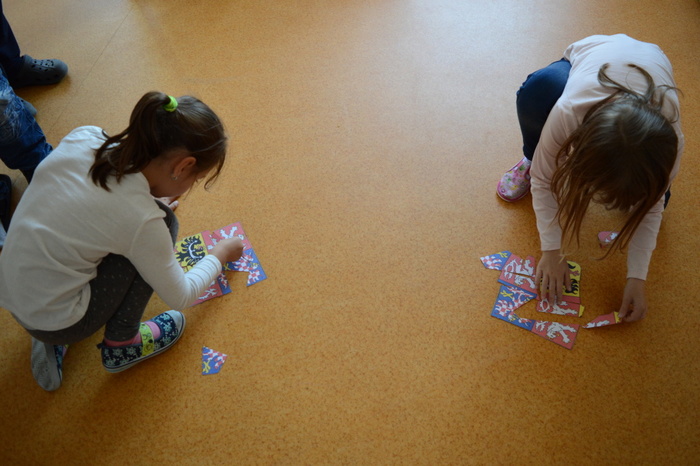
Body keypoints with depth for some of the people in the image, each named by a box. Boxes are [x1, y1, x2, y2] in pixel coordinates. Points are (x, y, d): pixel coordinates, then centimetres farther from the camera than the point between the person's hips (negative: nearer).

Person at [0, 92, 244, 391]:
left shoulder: (83, 138, -11)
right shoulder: (143, 220, -26)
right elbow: (180, 297, -8)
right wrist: (220, 254, 8)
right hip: (54, 321, -7)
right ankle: (121, 346, 5)